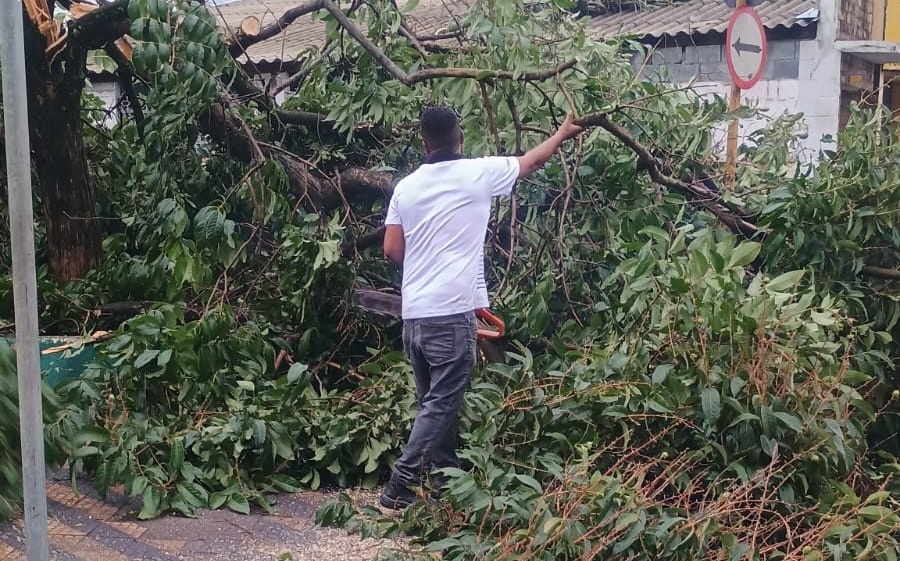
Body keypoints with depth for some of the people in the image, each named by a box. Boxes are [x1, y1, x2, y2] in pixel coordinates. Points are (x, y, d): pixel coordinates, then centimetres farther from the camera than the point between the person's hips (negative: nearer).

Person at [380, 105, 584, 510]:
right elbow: (530, 162, 12)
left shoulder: (406, 186, 7)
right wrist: (562, 133, 29)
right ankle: (399, 486, -6)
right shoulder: (477, 173, -5)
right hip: (451, 312, -6)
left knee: (434, 401, 15)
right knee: (442, 403, -2)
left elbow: (392, 249, 7)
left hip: (414, 312, 6)